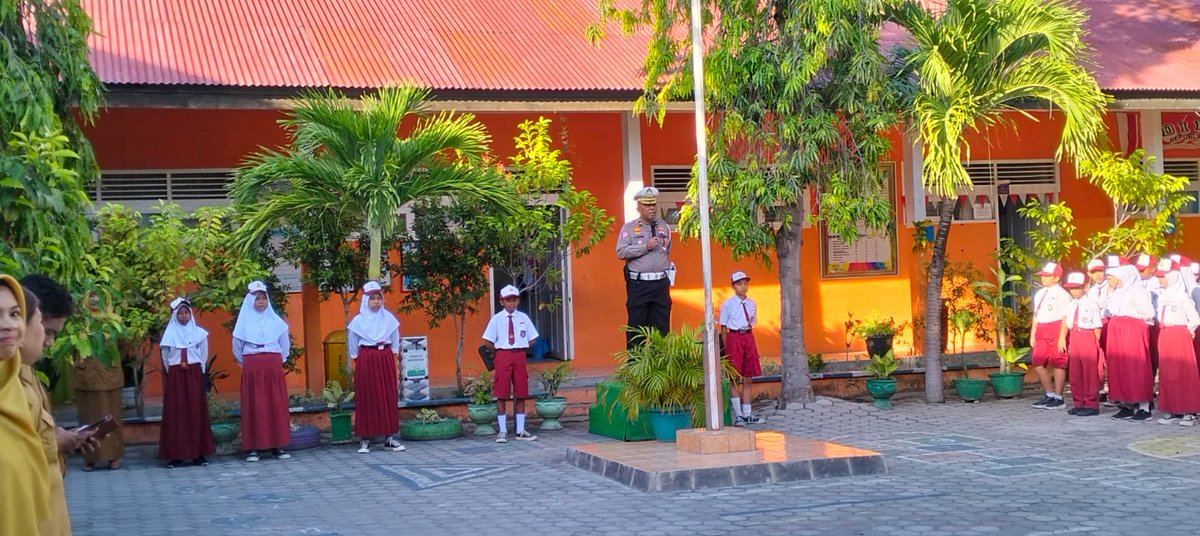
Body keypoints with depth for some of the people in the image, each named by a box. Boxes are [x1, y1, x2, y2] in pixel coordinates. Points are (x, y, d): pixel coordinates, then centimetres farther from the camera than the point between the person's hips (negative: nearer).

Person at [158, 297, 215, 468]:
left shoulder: (199, 333, 4)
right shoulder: (169, 334, 4)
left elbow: (204, 355, 9)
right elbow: (165, 357, 9)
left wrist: (197, 372, 5)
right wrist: (172, 373, 7)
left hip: (194, 375, 0)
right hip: (175, 376, 0)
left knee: (196, 412, 0)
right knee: (175, 413, -2)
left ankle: (199, 453, 2)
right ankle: (175, 455, -1)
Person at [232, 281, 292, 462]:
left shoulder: (275, 320, 7)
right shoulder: (244, 321, 4)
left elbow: (285, 344, 15)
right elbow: (237, 346, 10)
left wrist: (279, 360, 11)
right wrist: (245, 363, 11)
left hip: (273, 367, 1)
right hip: (252, 368, -1)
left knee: (277, 405, -1)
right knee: (253, 406, -3)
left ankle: (277, 446, 3)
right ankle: (254, 447, -2)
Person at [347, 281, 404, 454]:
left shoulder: (389, 318, 5)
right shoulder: (358, 321, 0)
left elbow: (395, 341, 13)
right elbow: (352, 345, 9)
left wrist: (393, 354, 9)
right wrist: (357, 359, 9)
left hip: (386, 359, 2)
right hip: (366, 360, -2)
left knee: (389, 397, 2)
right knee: (366, 399, -1)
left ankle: (389, 437, 7)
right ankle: (365, 440, 1)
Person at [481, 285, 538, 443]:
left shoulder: (523, 318, 5)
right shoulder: (497, 319, -2)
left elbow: (532, 338, 11)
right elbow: (487, 342, -1)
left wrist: (523, 349, 3)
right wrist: (498, 352, -1)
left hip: (519, 356, 2)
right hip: (503, 355, -2)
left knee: (521, 394, 6)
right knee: (501, 395, 0)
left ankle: (520, 431, 13)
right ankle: (503, 431, 7)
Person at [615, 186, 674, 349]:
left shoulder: (664, 227, 13)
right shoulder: (629, 228, 2)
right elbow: (621, 252, -9)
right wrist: (645, 247, -12)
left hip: (661, 284, 3)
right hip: (638, 284, -3)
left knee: (662, 328, 5)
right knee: (636, 327, -1)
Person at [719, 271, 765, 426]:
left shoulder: (752, 304, 11)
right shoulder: (728, 304, -3)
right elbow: (723, 327, -1)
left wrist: (750, 341, 9)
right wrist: (726, 347, -6)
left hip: (749, 338, 5)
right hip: (734, 338, -5)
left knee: (747, 379, 8)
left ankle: (747, 414, 13)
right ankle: (738, 415, 0)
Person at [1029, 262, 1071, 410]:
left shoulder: (1060, 294, -9)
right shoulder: (1040, 294, 17)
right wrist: (1033, 334, 15)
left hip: (1056, 330, -8)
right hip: (1041, 332, 8)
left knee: (1057, 363, -1)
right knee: (1038, 363, 8)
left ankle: (1058, 398, 7)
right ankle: (1050, 394, 21)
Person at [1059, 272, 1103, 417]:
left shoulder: (1091, 304, -8)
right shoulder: (1071, 305, 11)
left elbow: (1097, 327, -6)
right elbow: (1065, 321, 2)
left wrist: (1097, 343, -6)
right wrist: (1062, 337, -10)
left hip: (1088, 338, -7)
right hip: (1073, 338, 7)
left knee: (1090, 372, -1)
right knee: (1074, 372, 10)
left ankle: (1091, 405, 4)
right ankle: (1079, 403, 20)